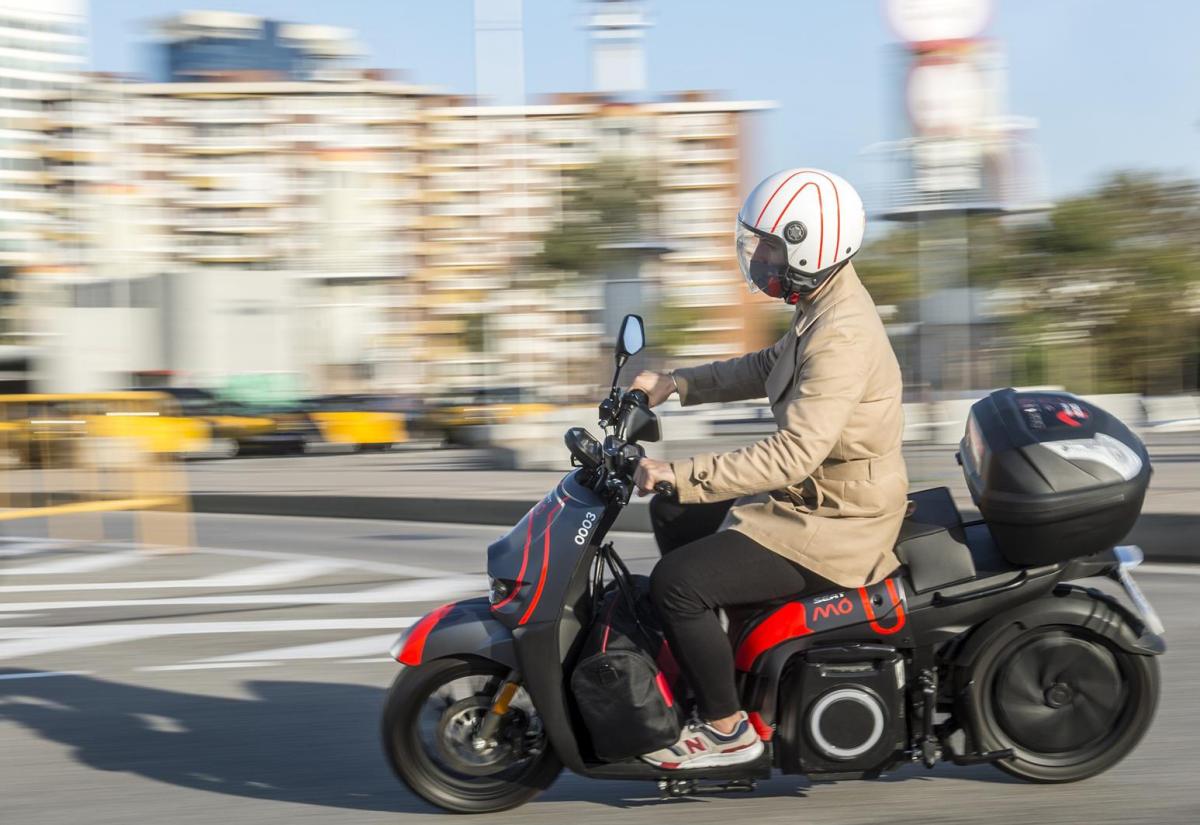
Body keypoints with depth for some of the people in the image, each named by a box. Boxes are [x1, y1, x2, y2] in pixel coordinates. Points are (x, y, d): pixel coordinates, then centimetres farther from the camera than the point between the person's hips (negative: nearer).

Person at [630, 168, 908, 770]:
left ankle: (727, 728, -5)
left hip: (834, 528, -11)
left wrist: (681, 475, -34)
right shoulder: (825, 306, 6)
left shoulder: (841, 336, -27)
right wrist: (674, 384, 13)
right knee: (672, 516, 20)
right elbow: (767, 368, 23)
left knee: (675, 583, -18)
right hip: (813, 500, 11)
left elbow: (794, 451, -34)